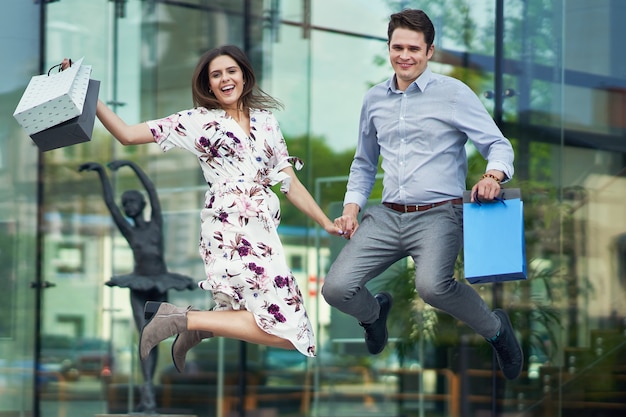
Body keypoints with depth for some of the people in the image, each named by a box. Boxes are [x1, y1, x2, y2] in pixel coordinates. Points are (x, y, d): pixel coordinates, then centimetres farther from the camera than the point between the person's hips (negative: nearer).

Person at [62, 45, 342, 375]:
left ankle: (196, 326, 14)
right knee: (287, 330, -16)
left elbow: (289, 181, 19)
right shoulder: (199, 121, 6)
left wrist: (326, 223, 13)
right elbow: (128, 134, 0)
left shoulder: (265, 121, 20)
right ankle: (181, 319, -7)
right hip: (232, 232, -7)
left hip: (263, 231, 7)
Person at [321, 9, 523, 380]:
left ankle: (495, 329, -4)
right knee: (336, 288, -11)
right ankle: (374, 313, 27)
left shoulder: (454, 93, 0)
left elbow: (499, 145, -3)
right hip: (387, 217, 5)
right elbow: (364, 162, 27)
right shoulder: (375, 99, 15)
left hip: (438, 214, -5)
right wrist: (352, 206, 12)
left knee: (432, 286, -34)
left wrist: (493, 175, -25)